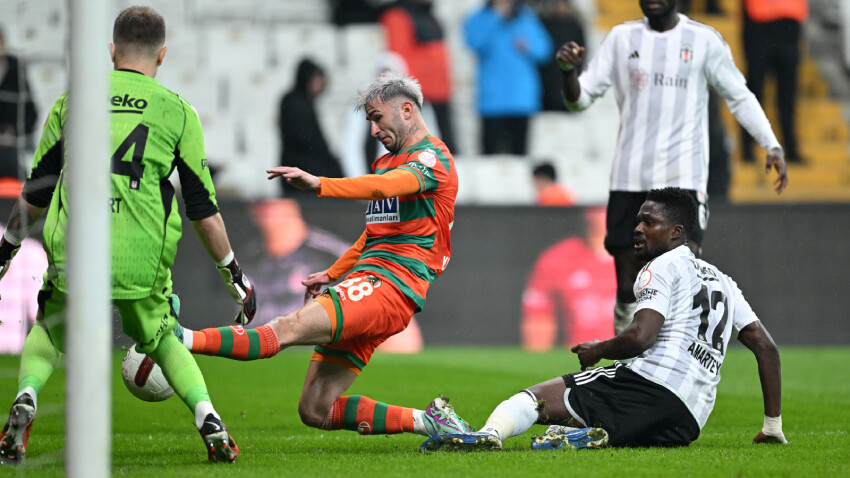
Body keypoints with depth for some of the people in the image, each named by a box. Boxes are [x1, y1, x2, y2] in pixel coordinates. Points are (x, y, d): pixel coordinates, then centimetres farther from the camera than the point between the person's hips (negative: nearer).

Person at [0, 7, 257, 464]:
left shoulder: (71, 101, 11)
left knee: (48, 332, 25)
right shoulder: (177, 111, 7)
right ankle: (208, 420, 3)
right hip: (143, 262, 0)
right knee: (162, 340, 25)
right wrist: (234, 274, 18)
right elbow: (203, 208, 8)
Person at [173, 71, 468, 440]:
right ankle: (428, 420, 7)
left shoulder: (433, 157, -4)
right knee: (315, 411, 1)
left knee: (291, 327, -29)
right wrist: (332, 274, 24)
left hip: (390, 284, -10)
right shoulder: (388, 161, 27)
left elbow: (386, 186, -26)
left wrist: (318, 184, -39)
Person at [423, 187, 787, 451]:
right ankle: (595, 437, -20)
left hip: (653, 382, -7)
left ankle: (491, 433, -38)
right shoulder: (722, 282, 29)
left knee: (533, 397, -5)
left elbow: (641, 336, -11)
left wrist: (597, 350, 8)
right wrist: (773, 424, 28)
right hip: (689, 422, 7)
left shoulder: (664, 267, 5)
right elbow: (766, 347, 26)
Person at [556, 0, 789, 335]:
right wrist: (568, 71, -12)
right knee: (627, 285, 2)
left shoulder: (705, 40, 4)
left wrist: (772, 146, 3)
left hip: (684, 178, -2)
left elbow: (739, 97, 13)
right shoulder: (622, 38, 10)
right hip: (629, 178, 2)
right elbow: (580, 98, 10)